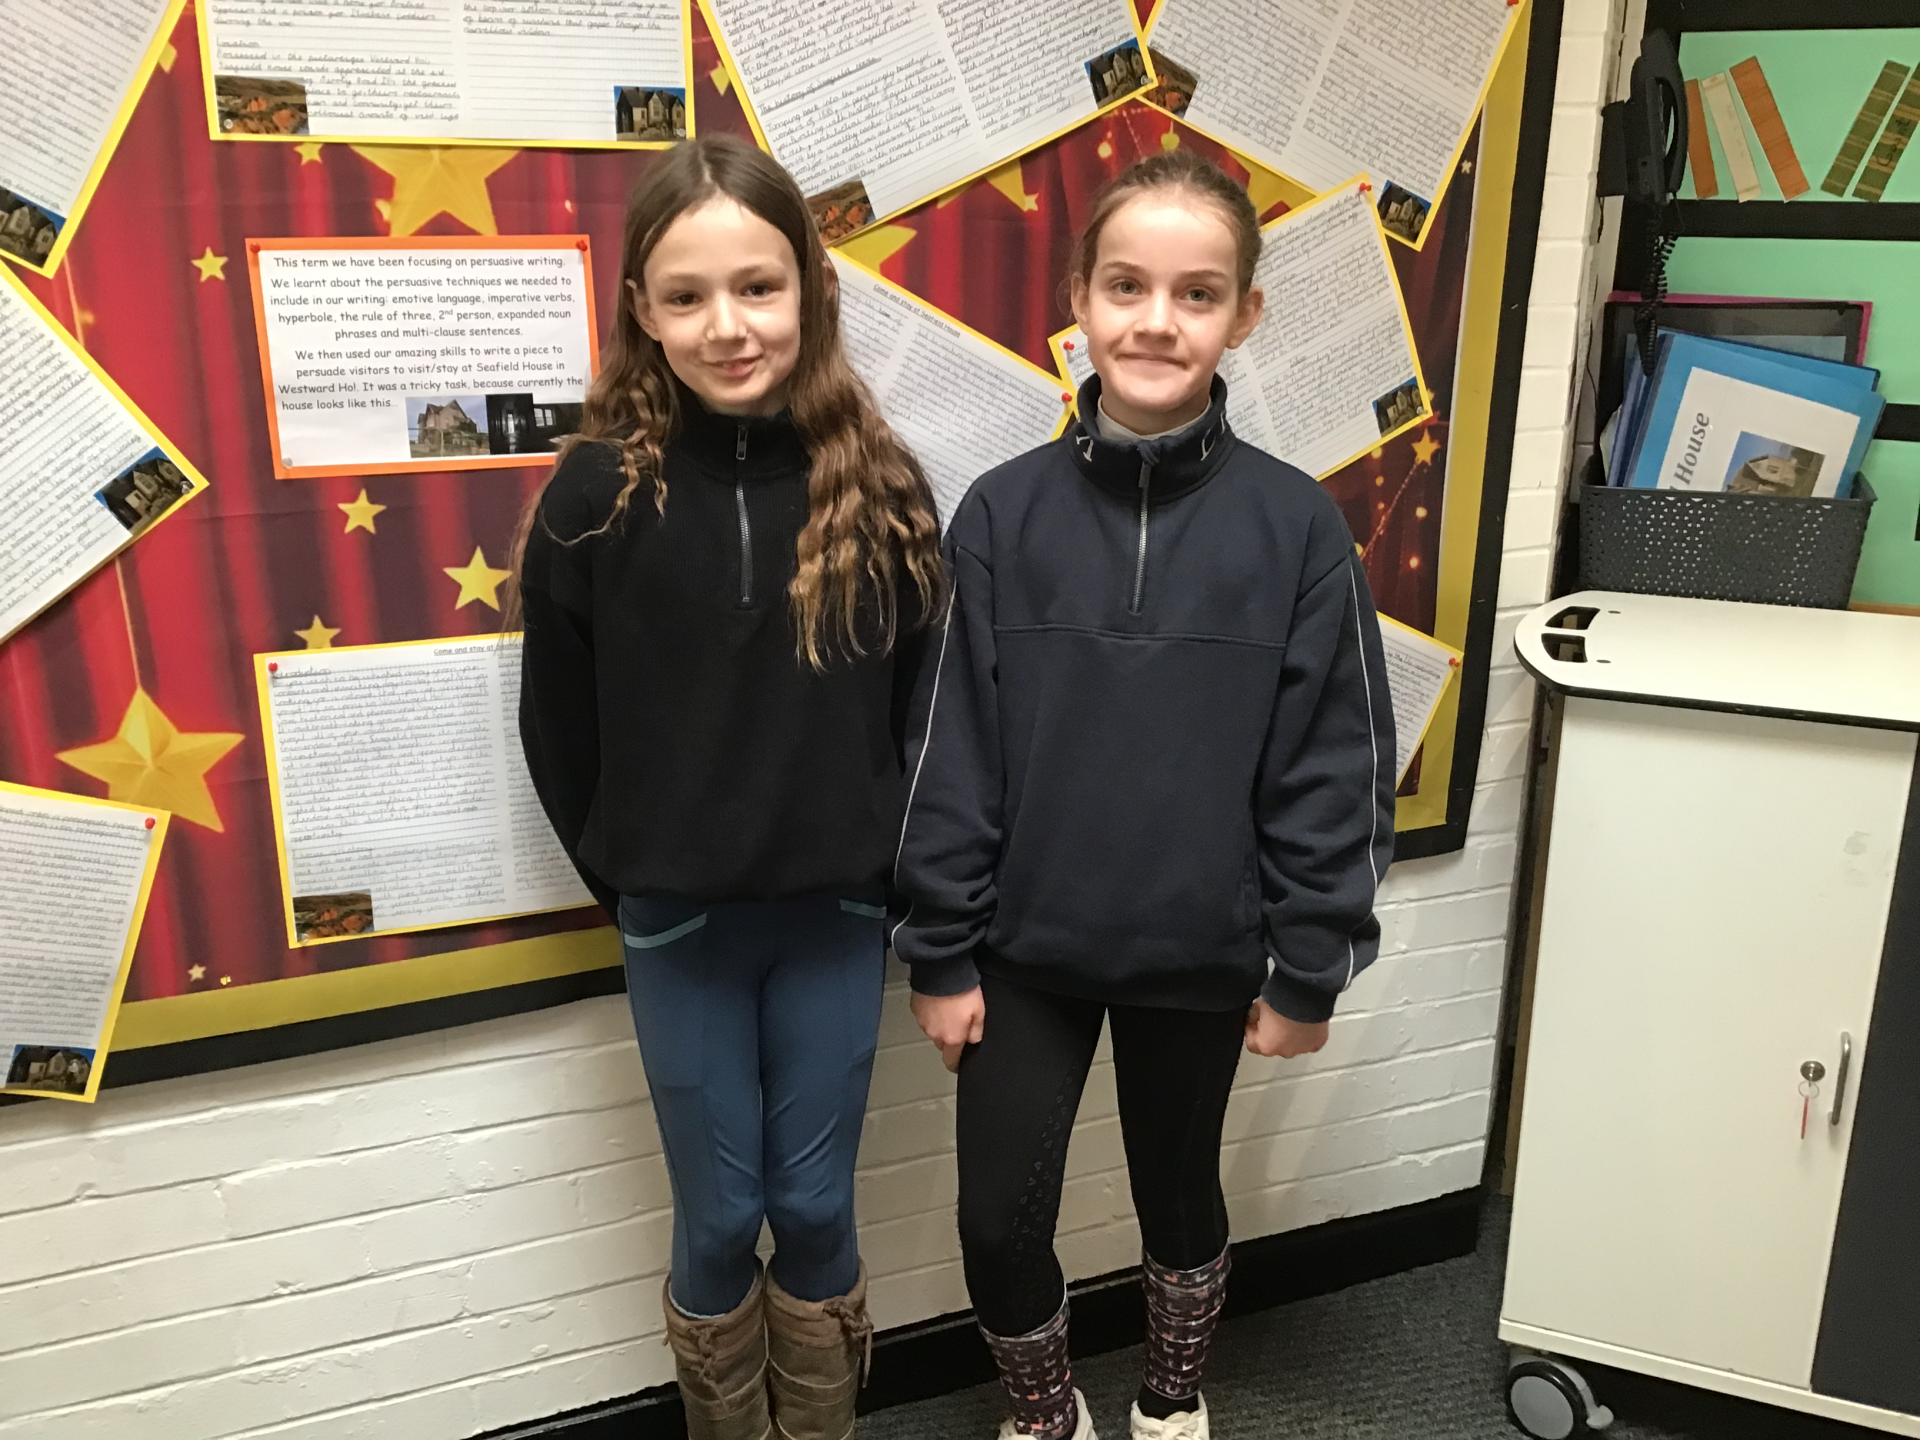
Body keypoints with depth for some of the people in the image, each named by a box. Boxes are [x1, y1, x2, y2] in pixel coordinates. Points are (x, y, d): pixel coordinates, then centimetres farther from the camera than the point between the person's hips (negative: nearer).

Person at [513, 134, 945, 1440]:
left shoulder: (880, 486, -7)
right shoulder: (599, 492, -10)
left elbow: (923, 707, 0)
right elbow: (559, 729, -1)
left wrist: (889, 874, 0)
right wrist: (627, 882, 3)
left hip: (836, 913, 1)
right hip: (678, 923, 0)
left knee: (815, 1209, 15)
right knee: (720, 1220, 14)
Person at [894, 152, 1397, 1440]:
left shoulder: (1295, 525, -10)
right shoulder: (1003, 512, -7)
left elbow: (1335, 766, -5)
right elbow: (949, 752, -5)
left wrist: (1309, 970, -3)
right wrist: (940, 953, -4)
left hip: (1201, 954, 0)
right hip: (1025, 947, 1)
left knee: (1180, 1193, 20)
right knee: (1000, 1223, 6)